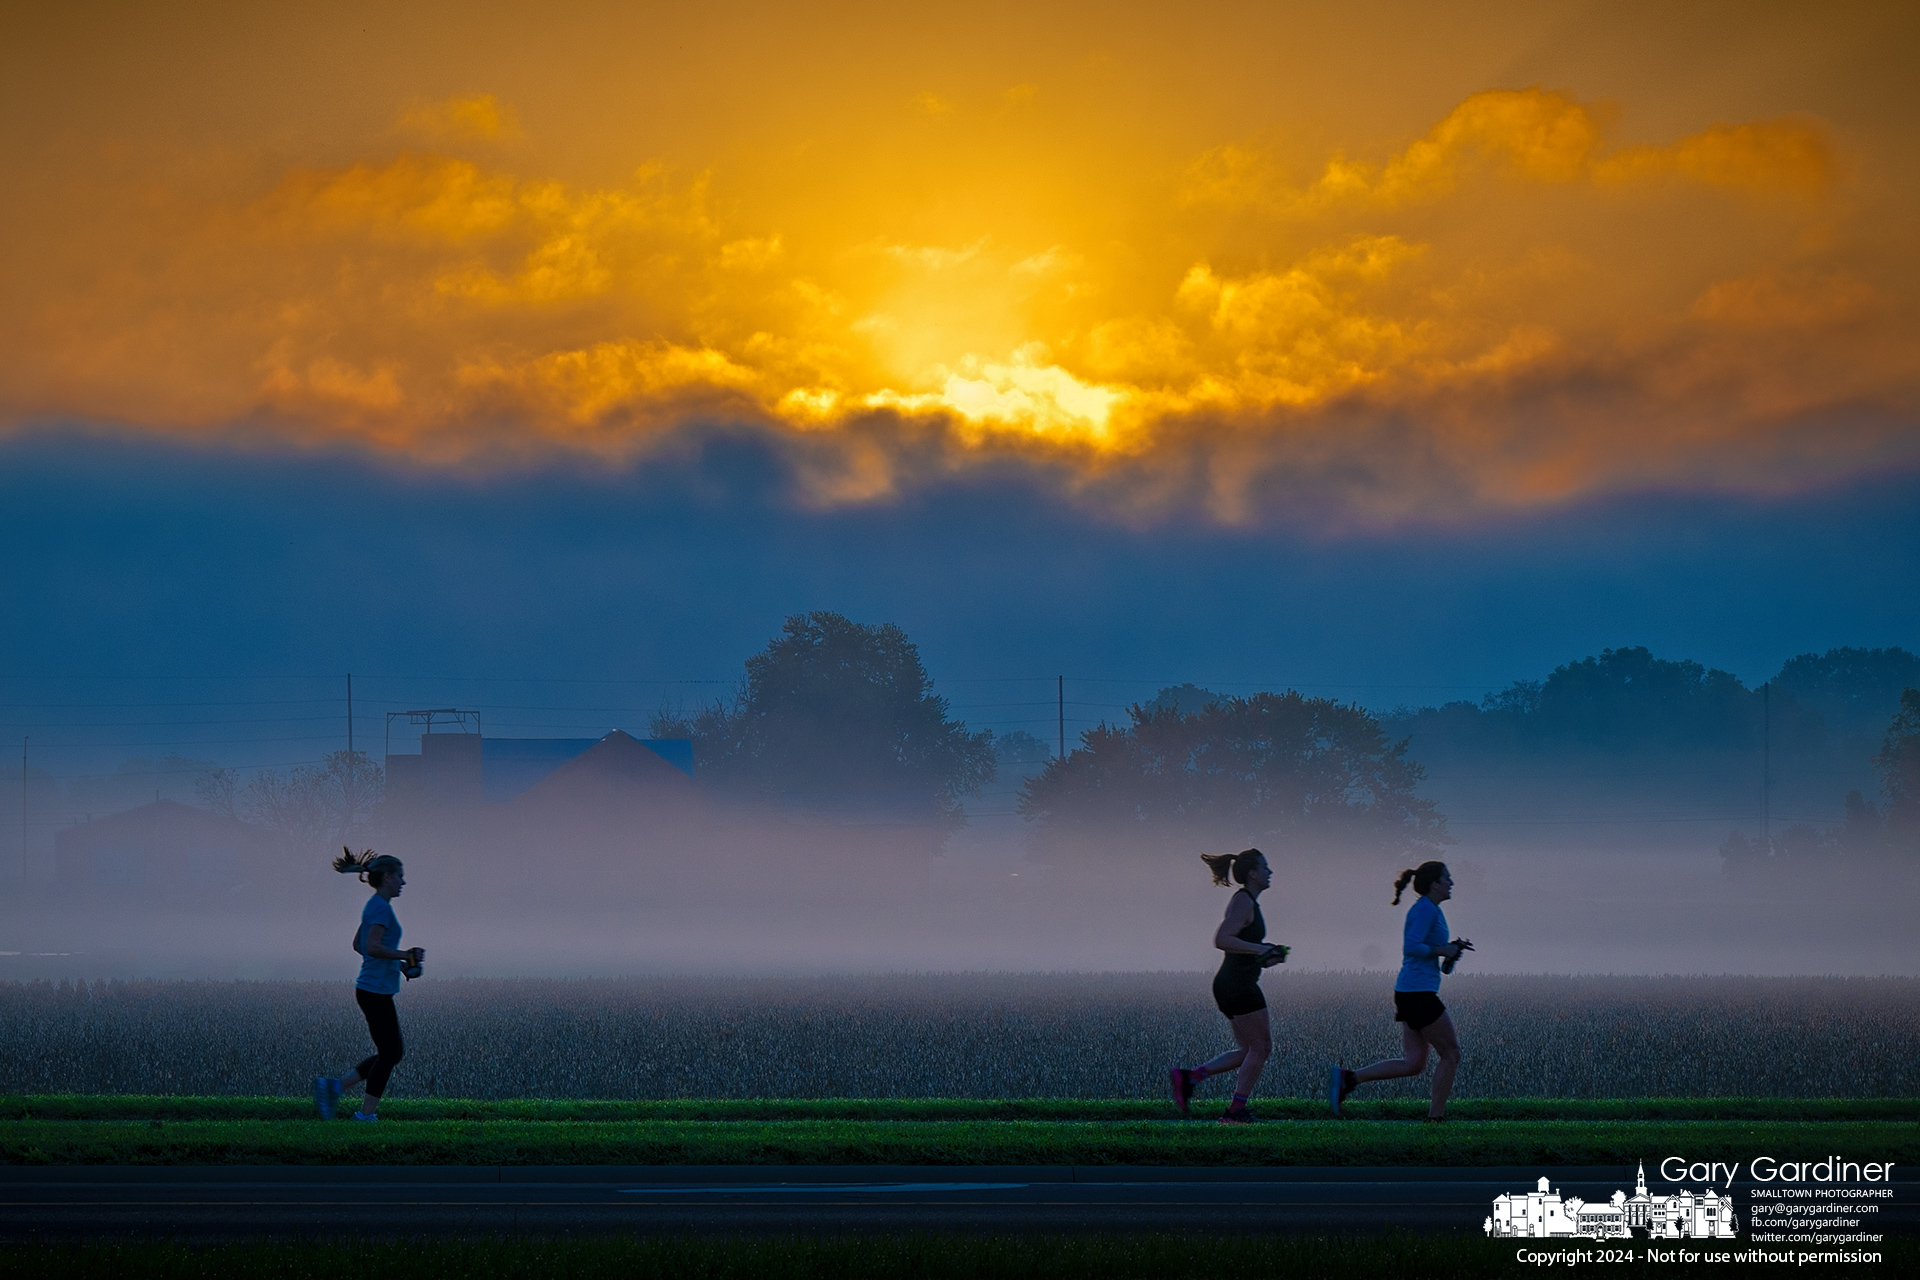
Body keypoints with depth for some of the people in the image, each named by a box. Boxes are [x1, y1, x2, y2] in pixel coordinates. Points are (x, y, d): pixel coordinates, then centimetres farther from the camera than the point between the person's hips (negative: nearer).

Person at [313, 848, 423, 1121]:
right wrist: (406, 955, -18)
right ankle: (366, 1114, 2)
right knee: (389, 1053, -3)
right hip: (376, 991, -10)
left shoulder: (374, 906, 15)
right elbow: (372, 947, -25)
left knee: (395, 1052, 11)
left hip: (373, 990, 10)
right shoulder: (381, 907, -15)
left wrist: (398, 963, 21)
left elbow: (358, 944, 24)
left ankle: (334, 1086, 8)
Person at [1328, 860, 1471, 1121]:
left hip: (1409, 993, 10)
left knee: (1413, 1064, 6)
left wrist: (1452, 948, 14)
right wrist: (1442, 951, -14)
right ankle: (1436, 1116, 4)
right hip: (1419, 993, -10)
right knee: (1451, 1055, 0)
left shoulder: (1428, 909, 18)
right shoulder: (1426, 909, -13)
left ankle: (1348, 1079, 1)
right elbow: (1411, 948, -23)